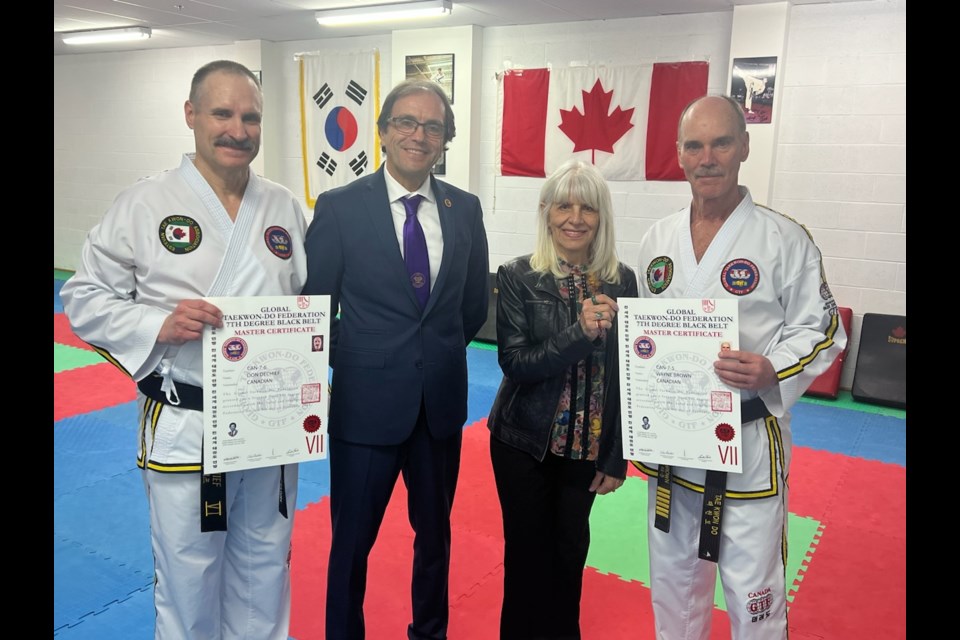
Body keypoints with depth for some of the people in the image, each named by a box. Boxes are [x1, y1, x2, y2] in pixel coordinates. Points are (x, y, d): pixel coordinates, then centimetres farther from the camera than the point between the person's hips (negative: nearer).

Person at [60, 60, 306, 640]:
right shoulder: (144, 205, -6)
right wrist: (159, 326, -20)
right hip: (184, 427, -3)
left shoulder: (286, 208, 4)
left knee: (265, 569, 21)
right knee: (188, 581, 12)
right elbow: (86, 300, -3)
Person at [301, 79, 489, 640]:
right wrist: (355, 361, -2)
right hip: (367, 403, -3)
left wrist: (442, 356, 8)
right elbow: (315, 308, -2)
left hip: (441, 404, 3)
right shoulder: (340, 207, -8)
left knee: (435, 533, 21)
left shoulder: (465, 209, 1)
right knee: (353, 539, 13)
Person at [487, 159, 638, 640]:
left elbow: (627, 372, 0)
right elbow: (514, 363, -16)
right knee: (527, 550, 11)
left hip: (588, 447, 2)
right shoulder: (518, 276, -10)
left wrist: (618, 457, 1)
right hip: (524, 442, -2)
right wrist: (579, 333, -30)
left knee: (570, 549, 16)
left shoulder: (621, 280, -3)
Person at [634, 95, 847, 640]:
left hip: (749, 443, -4)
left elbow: (821, 330, -7)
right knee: (673, 578, 22)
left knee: (753, 593, 9)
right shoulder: (659, 238, 4)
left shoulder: (785, 240, -9)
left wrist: (774, 373, -23)